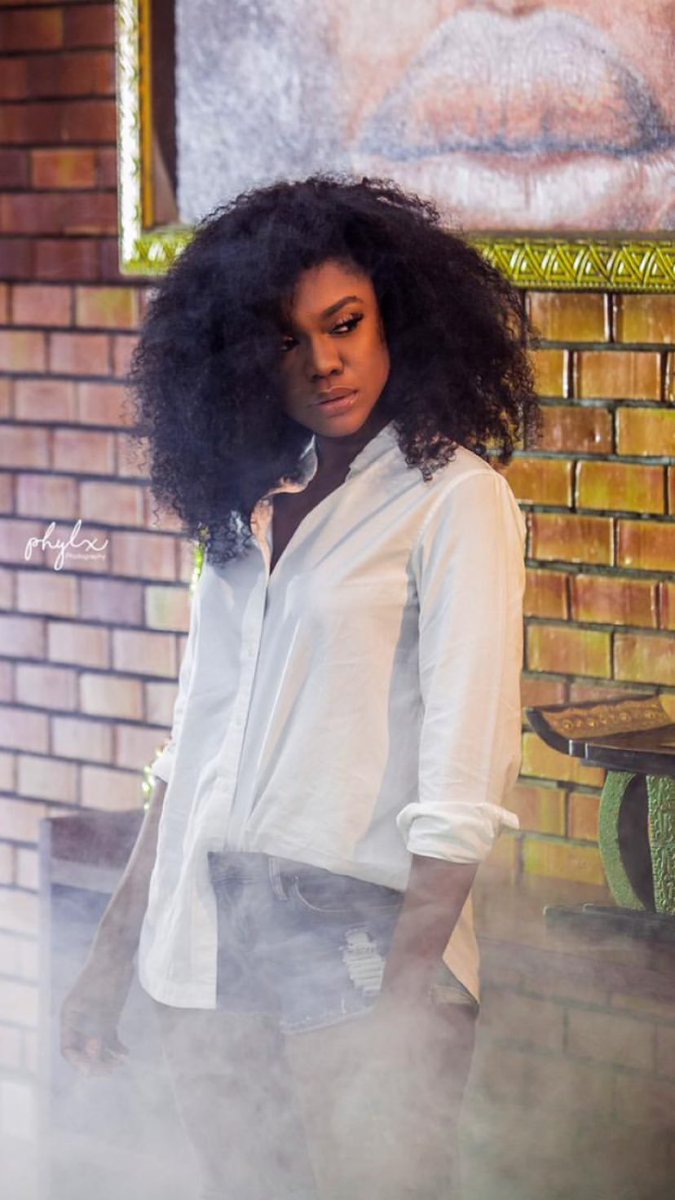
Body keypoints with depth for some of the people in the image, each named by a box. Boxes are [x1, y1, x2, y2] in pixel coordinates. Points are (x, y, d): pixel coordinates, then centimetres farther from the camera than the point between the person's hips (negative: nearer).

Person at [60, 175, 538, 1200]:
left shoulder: (455, 500, -7)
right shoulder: (252, 498, 13)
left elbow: (464, 779, -14)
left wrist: (406, 991, -20)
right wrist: (114, 954, 14)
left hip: (362, 934, -6)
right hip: (210, 941, 6)